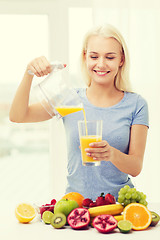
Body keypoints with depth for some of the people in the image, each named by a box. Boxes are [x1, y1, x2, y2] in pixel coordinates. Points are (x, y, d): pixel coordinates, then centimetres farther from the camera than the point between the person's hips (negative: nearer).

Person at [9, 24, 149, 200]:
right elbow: (17, 116, -2)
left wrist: (112, 154, -22)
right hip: (75, 201, 0)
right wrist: (29, 74, -14)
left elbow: (136, 167, -2)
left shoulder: (136, 104, 2)